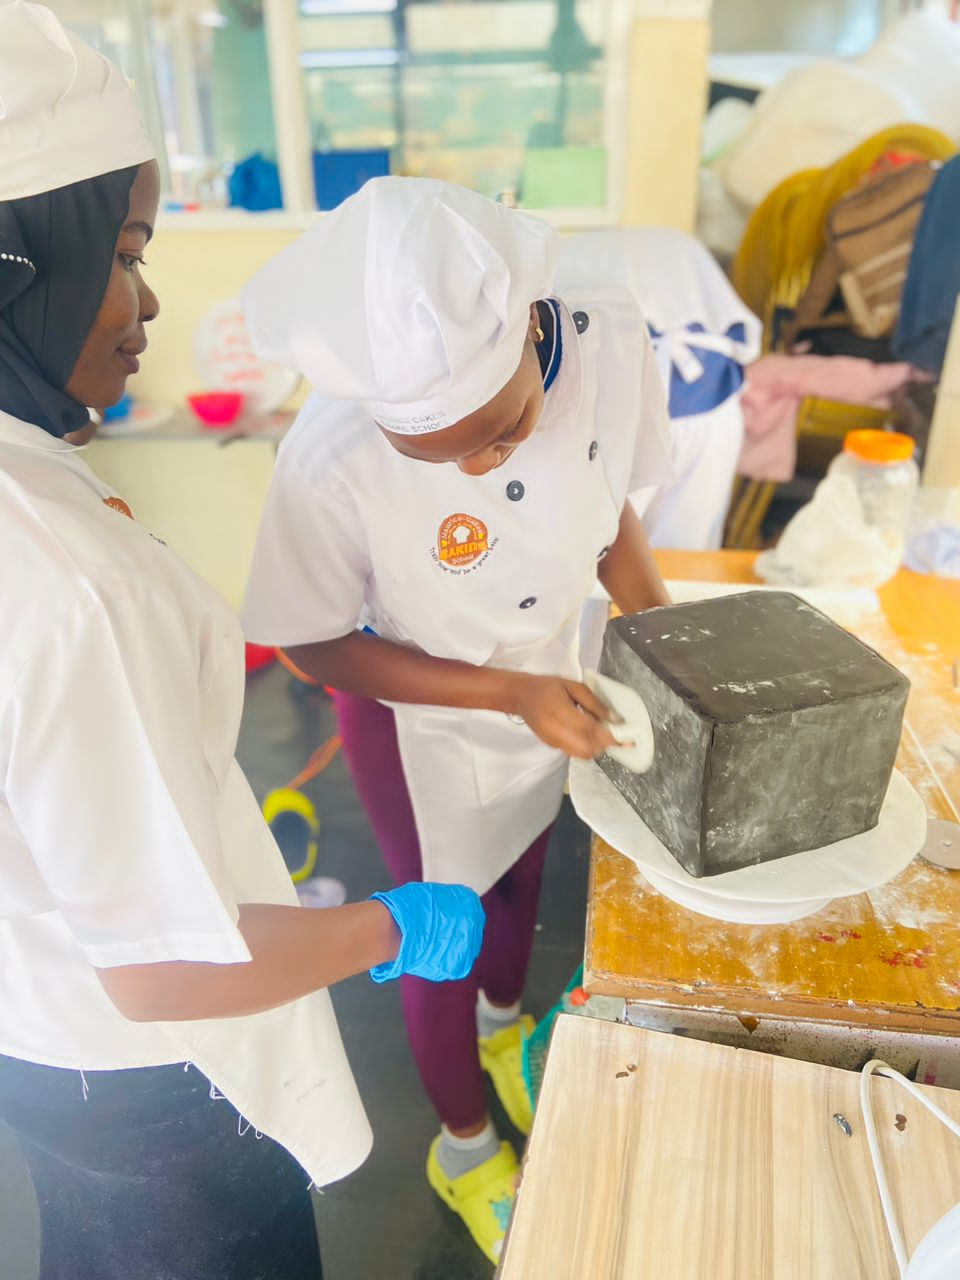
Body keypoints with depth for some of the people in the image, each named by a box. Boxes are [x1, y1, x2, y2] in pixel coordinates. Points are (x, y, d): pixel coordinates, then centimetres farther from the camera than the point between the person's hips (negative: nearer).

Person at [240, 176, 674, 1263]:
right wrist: (509, 692, -27)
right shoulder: (331, 459, -36)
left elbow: (613, 515, -6)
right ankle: (464, 1143, 50)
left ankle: (505, 1024, 65)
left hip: (550, 689, 4)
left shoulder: (613, 344, -25)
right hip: (419, 725, -4)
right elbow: (313, 643, -20)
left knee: (520, 880, 30)